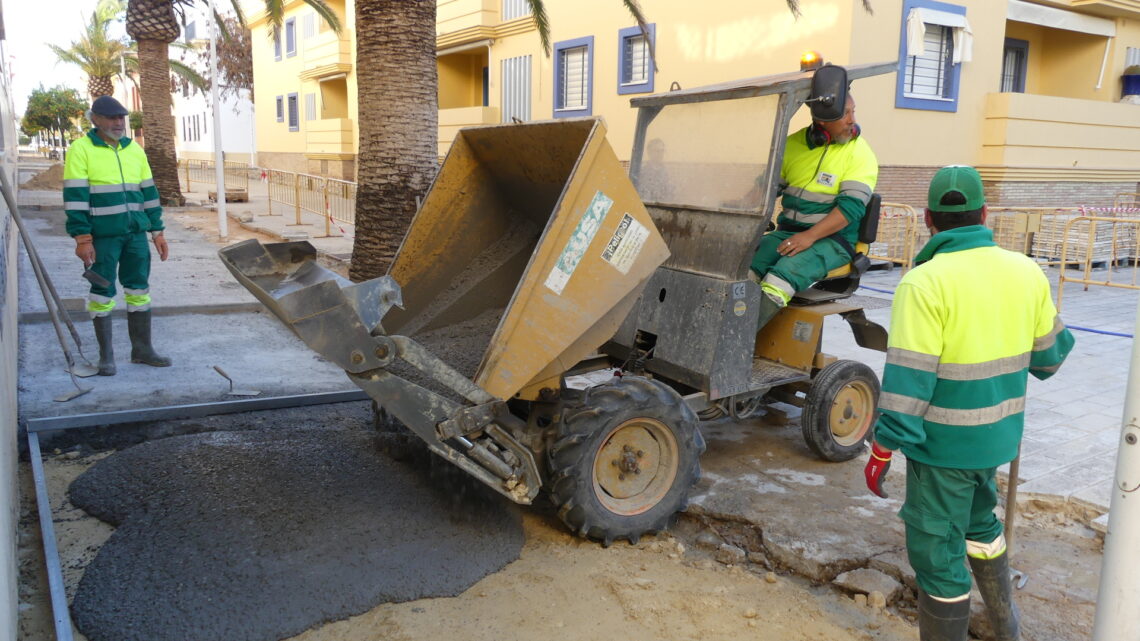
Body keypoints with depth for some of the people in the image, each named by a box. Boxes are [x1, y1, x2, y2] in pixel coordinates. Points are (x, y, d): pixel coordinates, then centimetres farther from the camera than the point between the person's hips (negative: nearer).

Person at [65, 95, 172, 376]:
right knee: (103, 293, 2)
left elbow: (149, 192, 15)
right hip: (103, 236, -5)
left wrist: (157, 231, 12)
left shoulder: (134, 150, 12)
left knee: (139, 290, 9)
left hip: (136, 233, 5)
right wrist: (82, 238, -14)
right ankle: (106, 356, 12)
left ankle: (141, 350, 19)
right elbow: (75, 196, -9)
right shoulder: (81, 150, -5)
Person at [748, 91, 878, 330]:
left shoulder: (860, 153, -2)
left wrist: (810, 236, -24)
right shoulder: (793, 144, 11)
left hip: (833, 239, -5)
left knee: (780, 277, -33)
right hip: (788, 231, 5)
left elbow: (852, 207, -12)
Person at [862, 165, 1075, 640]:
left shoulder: (925, 283, -20)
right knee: (979, 519, 29)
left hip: (944, 442, -7)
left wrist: (882, 450, -16)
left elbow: (907, 379, -23)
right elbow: (1048, 355, 11)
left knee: (937, 548, 7)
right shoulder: (1026, 273, -1)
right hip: (998, 436, 7)